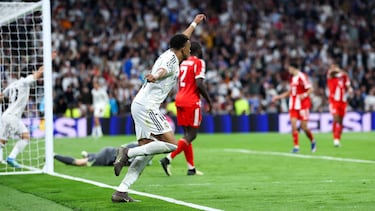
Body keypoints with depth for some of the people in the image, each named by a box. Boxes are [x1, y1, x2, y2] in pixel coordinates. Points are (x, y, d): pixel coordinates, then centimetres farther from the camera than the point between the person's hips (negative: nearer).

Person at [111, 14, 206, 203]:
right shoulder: (172, 58, -6)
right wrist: (155, 76, -53)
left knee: (146, 153, 4)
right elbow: (163, 70, -31)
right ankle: (128, 152, -18)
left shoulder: (170, 53, 21)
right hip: (147, 106, -10)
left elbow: (182, 38, 42)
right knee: (172, 145, -15)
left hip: (140, 105, 10)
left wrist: (194, 23, 56)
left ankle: (121, 191, -4)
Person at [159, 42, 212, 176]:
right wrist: (208, 100, -7)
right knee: (191, 135, -6)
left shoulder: (183, 63, 16)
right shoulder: (199, 63, -7)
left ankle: (191, 168, 12)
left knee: (187, 133, 11)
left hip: (180, 100, 8)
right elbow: (199, 84, -18)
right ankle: (168, 159, -20)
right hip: (191, 102, -8)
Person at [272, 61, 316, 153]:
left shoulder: (302, 77, -12)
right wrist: (279, 97, 21)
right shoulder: (292, 78, 13)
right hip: (293, 105, 7)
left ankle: (313, 141, 22)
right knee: (293, 125, -5)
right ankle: (296, 146, -2)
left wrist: (304, 95, -31)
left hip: (303, 105, -7)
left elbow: (310, 89, -14)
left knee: (304, 127, -3)